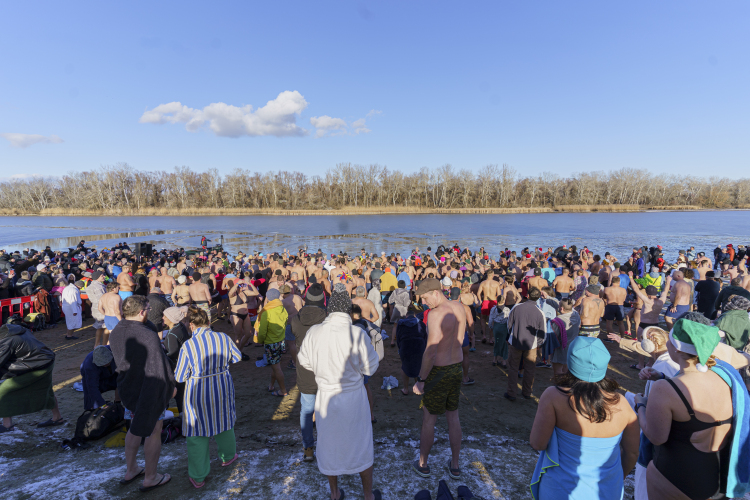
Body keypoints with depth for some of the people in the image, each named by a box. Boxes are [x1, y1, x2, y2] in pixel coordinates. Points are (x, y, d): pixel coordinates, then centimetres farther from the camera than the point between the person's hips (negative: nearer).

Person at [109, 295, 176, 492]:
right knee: (154, 432, 11)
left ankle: (130, 470, 42)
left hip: (126, 388, 8)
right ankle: (150, 478, 26)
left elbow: (118, 361, 9)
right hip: (149, 391, -7)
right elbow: (159, 366, -23)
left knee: (135, 428, 26)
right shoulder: (148, 336, -30)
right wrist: (171, 385, -10)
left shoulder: (115, 332, -5)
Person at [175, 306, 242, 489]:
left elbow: (179, 377, -11)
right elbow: (237, 357, 7)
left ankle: (198, 477, 26)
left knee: (197, 433, 13)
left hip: (198, 393, -3)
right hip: (223, 389, 3)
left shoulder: (188, 345, -20)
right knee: (224, 421, 25)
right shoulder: (224, 338, -11)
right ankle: (227, 456, 47)